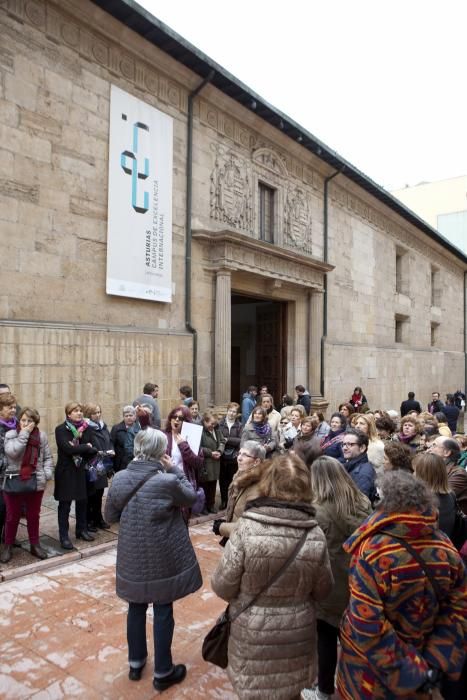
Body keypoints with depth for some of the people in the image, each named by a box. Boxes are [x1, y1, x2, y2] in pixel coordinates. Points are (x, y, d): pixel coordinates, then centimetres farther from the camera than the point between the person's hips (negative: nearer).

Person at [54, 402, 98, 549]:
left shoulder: (81, 428, 5)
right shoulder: (61, 429, -13)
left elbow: (85, 451, 4)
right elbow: (68, 449, -24)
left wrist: (97, 451, -17)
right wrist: (87, 447, -13)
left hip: (79, 470, 6)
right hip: (65, 471, -6)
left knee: (82, 501, 13)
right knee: (65, 505, 2)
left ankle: (82, 530, 28)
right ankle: (64, 536, 11)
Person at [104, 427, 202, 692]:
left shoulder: (119, 479, -9)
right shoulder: (167, 481, -24)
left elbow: (111, 516, 4)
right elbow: (191, 497, -4)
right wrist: (174, 469, -2)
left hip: (132, 557, 5)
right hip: (162, 559, -4)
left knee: (136, 608, 21)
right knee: (163, 612, 11)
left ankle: (136, 663, 39)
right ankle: (163, 673, 27)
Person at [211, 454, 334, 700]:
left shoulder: (247, 529, -24)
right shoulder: (315, 535, -16)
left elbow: (222, 587, -15)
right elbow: (323, 590, -2)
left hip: (253, 635, -2)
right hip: (297, 634, 2)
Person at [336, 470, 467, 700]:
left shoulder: (372, 551, -31)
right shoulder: (445, 548, -15)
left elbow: (366, 624, -30)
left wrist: (405, 672, -20)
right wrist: (436, 661, -4)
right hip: (418, 656, 4)